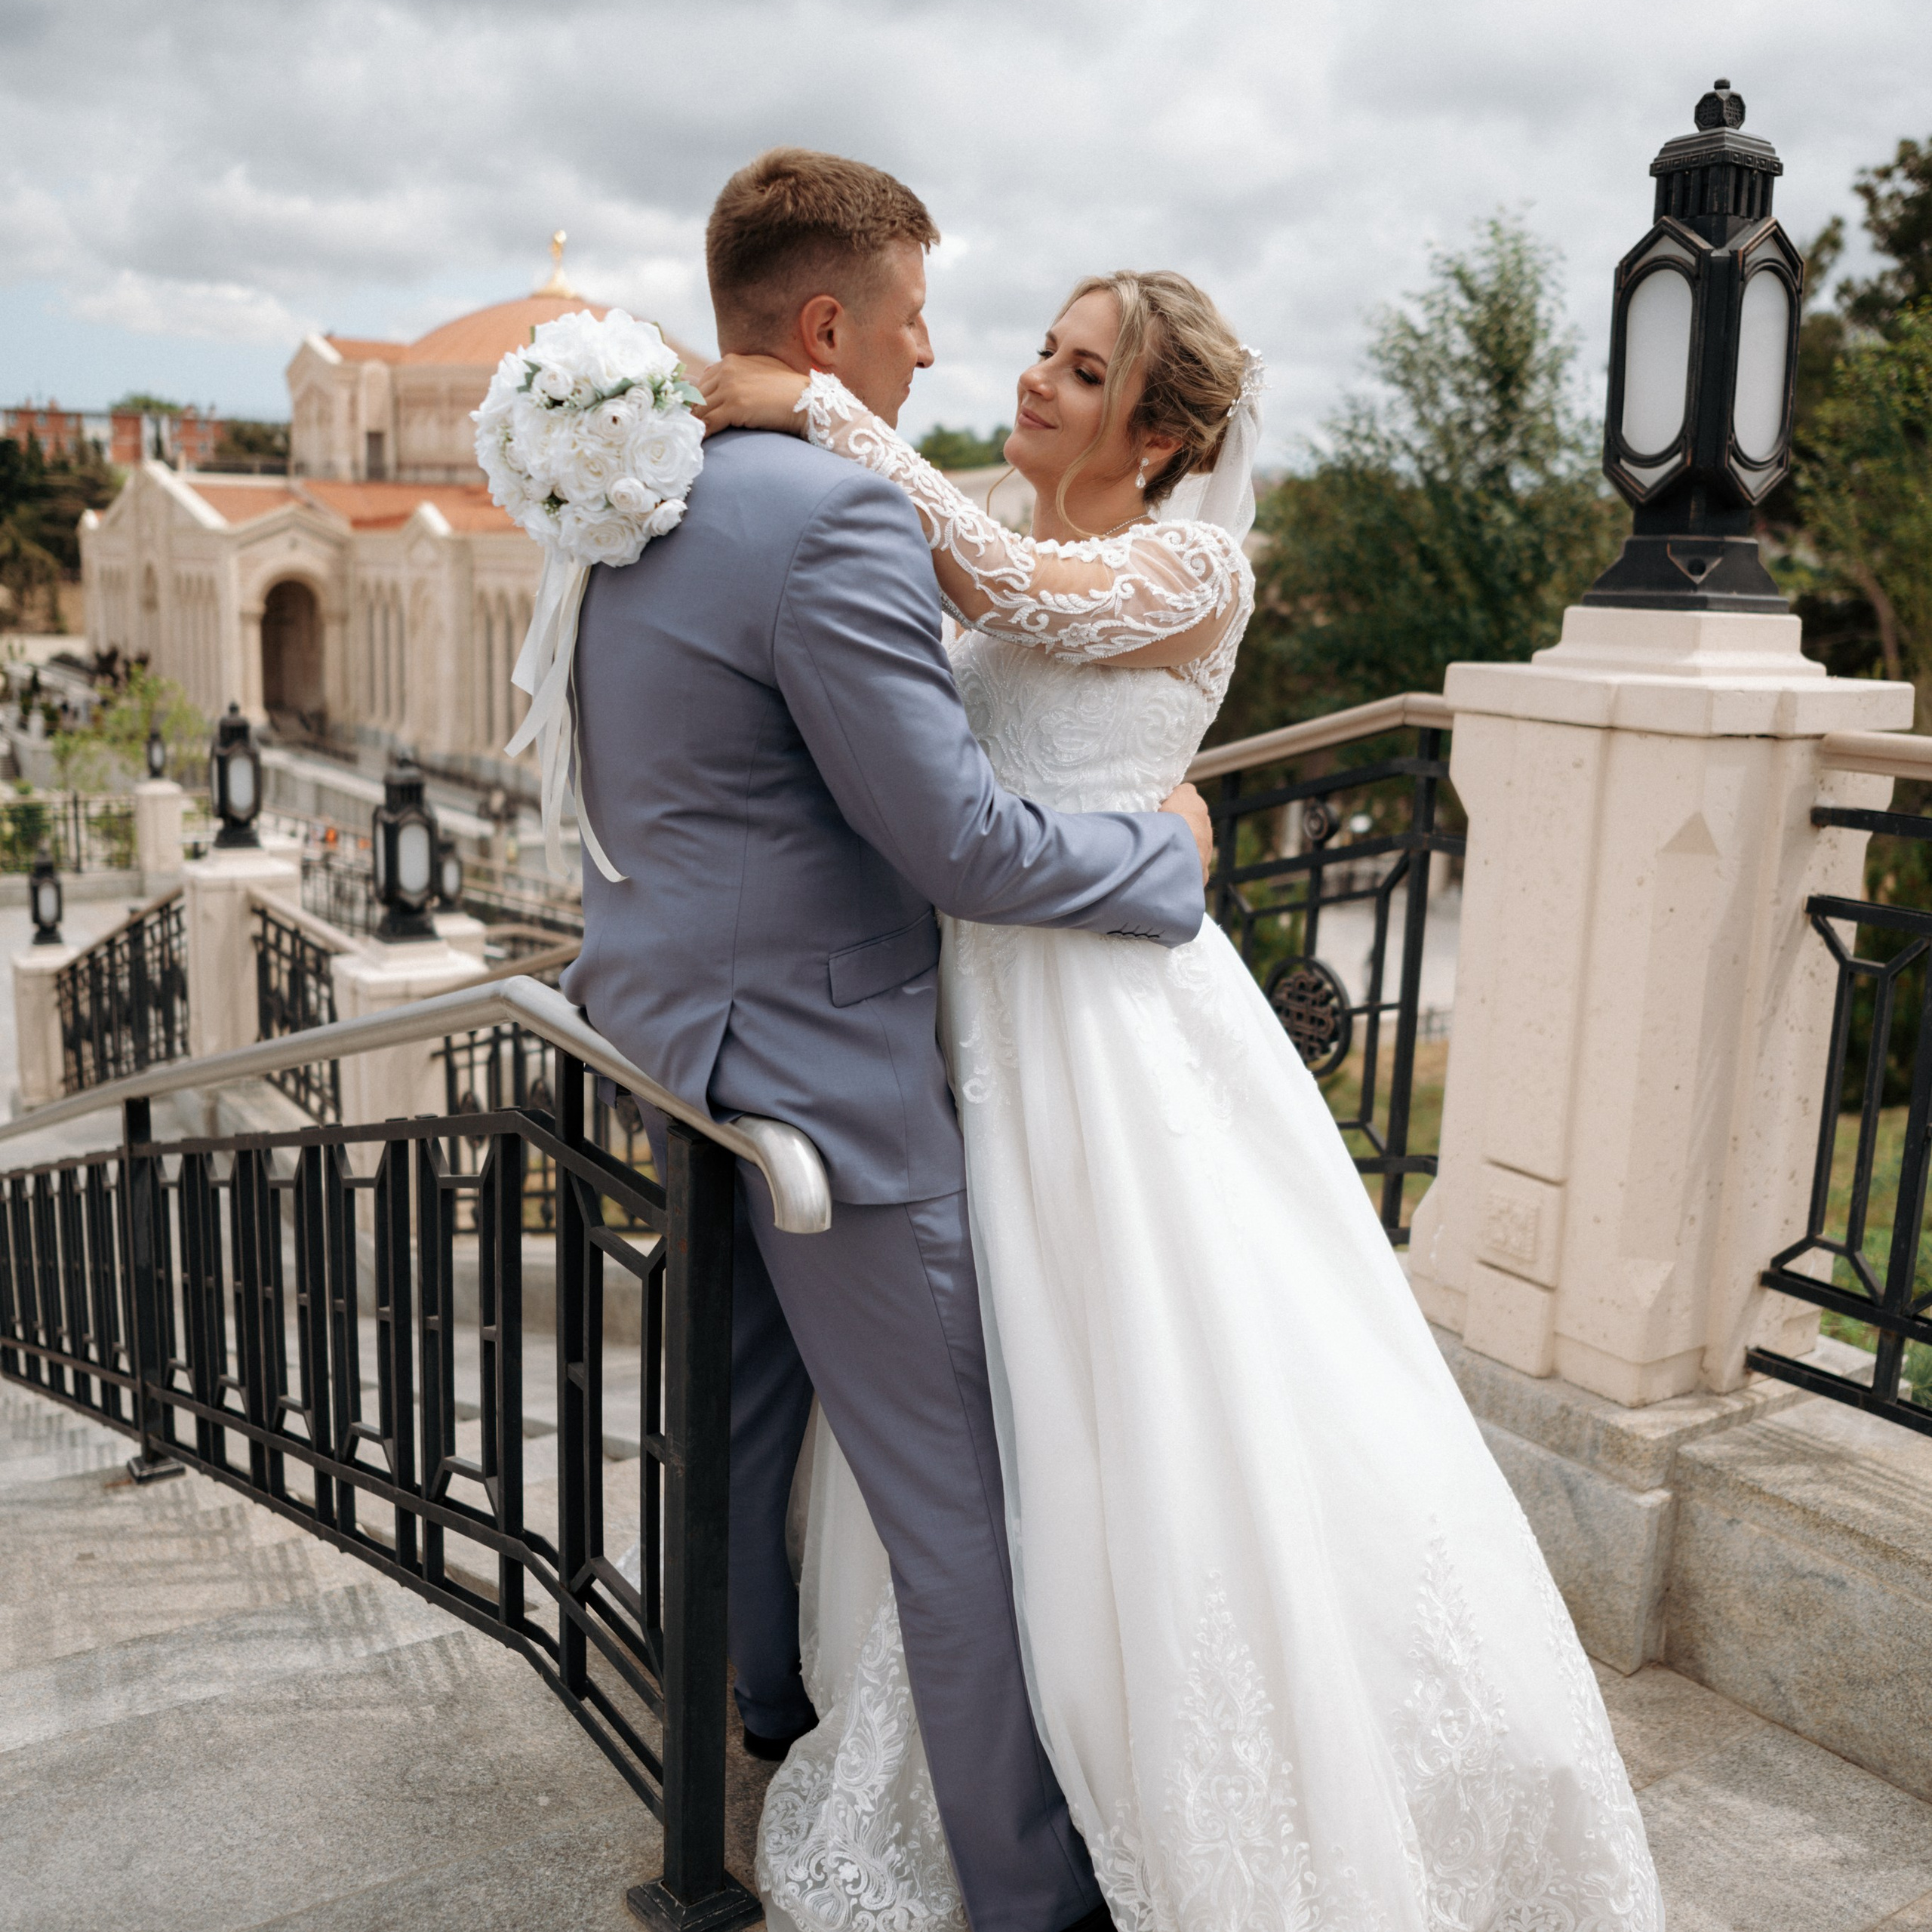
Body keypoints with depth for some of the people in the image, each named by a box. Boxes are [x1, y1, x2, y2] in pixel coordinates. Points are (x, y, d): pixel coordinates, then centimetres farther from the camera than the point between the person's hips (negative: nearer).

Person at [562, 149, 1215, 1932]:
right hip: (814, 1067, -10)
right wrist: (1165, 851, -7)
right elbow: (957, 844, -22)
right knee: (958, 1499, 3)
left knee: (747, 1404, 26)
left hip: (672, 1028, 10)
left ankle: (772, 1692, 49)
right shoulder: (836, 516, -23)